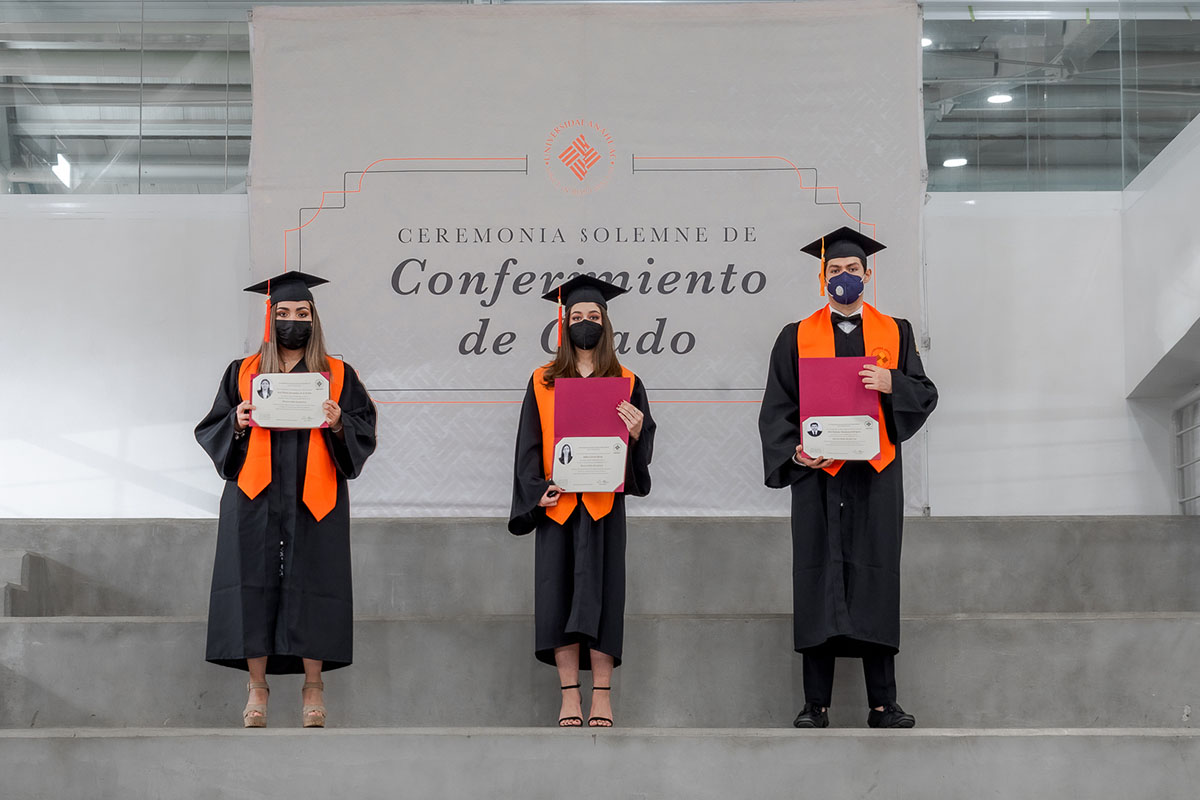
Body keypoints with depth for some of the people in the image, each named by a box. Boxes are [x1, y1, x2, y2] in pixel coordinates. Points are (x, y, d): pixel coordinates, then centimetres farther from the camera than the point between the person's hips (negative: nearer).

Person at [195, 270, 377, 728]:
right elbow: (211, 431, 11)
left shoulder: (337, 376, 10)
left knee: (310, 584, -4)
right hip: (255, 499, 1)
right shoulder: (243, 374, 12)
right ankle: (257, 687, 3)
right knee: (254, 584, -4)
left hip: (313, 499, -1)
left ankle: (313, 687, 4)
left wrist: (338, 423, -13)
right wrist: (237, 422, -10)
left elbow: (365, 432, 6)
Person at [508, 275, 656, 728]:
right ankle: (570, 695, 2)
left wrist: (636, 430, -17)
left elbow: (645, 448, 5)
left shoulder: (626, 383, 8)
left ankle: (601, 696, 0)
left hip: (602, 501, -1)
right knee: (559, 594, -2)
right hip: (557, 504, 1)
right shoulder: (543, 382, 9)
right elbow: (529, 444, 6)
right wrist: (537, 490, -7)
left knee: (599, 593, -3)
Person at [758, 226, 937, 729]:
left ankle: (882, 704, 4)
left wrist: (891, 383, -12)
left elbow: (925, 394, 8)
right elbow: (777, 408, 7)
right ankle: (816, 704, 0)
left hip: (876, 476, 1)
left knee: (875, 580, 0)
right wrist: (793, 451, -10)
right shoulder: (797, 338, 10)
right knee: (818, 580, -3)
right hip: (817, 474, -1)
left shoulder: (895, 333, 13)